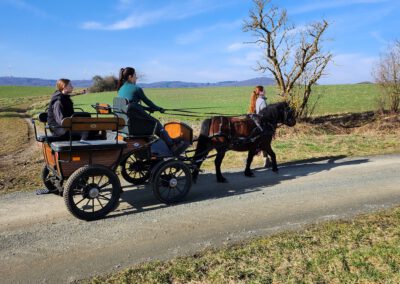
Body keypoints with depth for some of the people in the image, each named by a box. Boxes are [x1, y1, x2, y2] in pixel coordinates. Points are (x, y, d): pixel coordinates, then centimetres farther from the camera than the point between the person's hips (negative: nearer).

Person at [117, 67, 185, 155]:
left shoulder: (120, 89, 18)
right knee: (156, 123, 9)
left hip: (124, 119, 8)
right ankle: (173, 147, 13)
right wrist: (159, 109, 16)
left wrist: (148, 109, 27)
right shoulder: (136, 88, -6)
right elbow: (147, 101, 0)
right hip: (135, 116, -8)